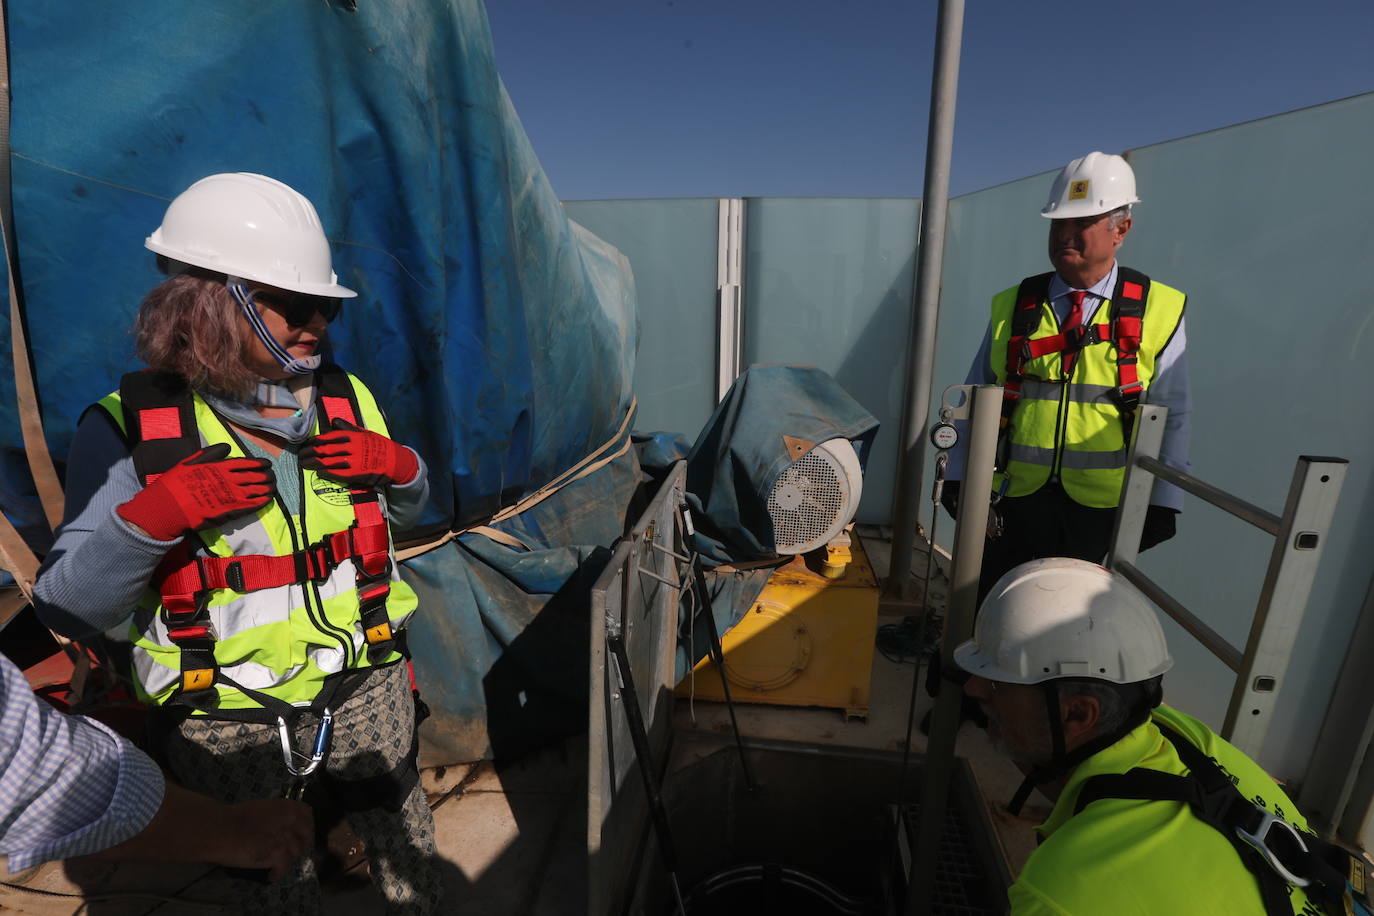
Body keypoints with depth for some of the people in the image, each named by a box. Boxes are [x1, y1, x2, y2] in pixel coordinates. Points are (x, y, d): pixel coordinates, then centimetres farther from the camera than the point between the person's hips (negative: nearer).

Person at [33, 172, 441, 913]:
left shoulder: (347, 401, -3)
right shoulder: (129, 428, -12)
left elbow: (408, 511, 10)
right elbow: (68, 608, -10)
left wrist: (392, 464, -11)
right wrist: (150, 515, -27)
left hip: (368, 691, 3)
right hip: (229, 729, -2)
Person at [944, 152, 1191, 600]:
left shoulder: (1158, 311, 1)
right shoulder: (1013, 307, 3)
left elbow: (1171, 417, 3)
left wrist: (1161, 503, -1)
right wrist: (960, 476, 0)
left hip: (1097, 509, 0)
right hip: (1012, 500, 1)